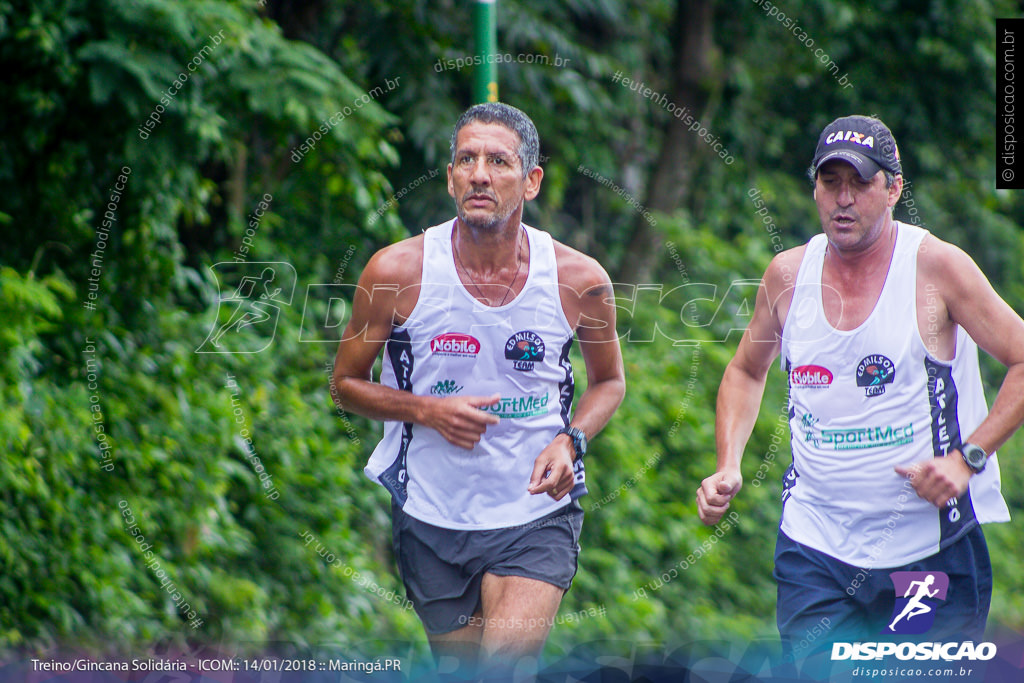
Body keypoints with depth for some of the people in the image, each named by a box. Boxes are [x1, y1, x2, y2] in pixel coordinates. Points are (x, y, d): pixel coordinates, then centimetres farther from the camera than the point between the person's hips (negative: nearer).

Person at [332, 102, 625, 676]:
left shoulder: (579, 280, -8)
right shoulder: (397, 273, -10)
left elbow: (610, 380, 11)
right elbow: (347, 384, 3)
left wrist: (571, 441, -9)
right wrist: (428, 410, -15)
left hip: (537, 515, -1)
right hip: (432, 516, 1)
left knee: (508, 662, -22)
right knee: (461, 668, 13)